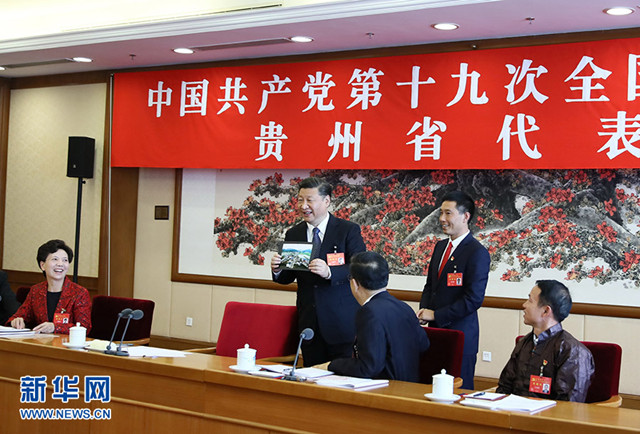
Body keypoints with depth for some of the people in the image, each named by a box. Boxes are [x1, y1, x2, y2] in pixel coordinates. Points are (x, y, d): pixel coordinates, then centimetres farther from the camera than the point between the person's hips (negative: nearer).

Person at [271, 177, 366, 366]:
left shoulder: (349, 230, -3)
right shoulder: (293, 235, 10)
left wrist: (329, 272, -29)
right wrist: (277, 270, -12)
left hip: (341, 323, -4)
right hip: (309, 322, 4)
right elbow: (288, 278, 12)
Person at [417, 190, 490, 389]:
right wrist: (424, 310, 1)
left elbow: (474, 299, -17)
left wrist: (435, 314, -14)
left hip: (460, 335, -7)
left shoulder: (477, 253, -12)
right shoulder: (440, 246, 14)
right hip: (435, 331, 7)